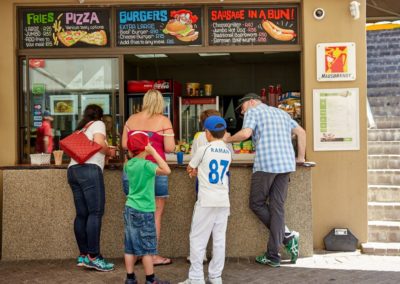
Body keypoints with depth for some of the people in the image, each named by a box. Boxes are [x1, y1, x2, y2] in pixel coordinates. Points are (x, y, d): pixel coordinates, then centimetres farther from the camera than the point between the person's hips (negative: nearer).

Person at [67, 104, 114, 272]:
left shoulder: (80, 129, 30)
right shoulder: (98, 124, 8)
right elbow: (99, 143, -10)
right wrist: (109, 152, 9)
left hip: (73, 169, 8)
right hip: (89, 169, -8)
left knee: (82, 214, 7)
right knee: (95, 213, -10)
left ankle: (83, 255, 10)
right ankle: (93, 257, -14)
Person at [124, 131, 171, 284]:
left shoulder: (129, 164, 5)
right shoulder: (146, 164, -18)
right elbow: (167, 170, -26)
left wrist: (131, 155, 18)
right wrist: (154, 152, -21)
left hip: (130, 209, 7)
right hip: (143, 211, -7)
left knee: (130, 247, 11)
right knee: (147, 248, 3)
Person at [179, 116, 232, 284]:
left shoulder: (204, 150, -6)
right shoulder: (228, 152, 9)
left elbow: (190, 169, 10)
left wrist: (195, 170, 29)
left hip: (206, 201, -5)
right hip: (223, 201, 5)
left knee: (198, 239, 1)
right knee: (219, 239, 8)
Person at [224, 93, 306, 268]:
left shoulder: (253, 111, 6)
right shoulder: (281, 112, 26)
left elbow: (245, 133, -11)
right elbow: (301, 132, 22)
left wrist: (227, 139, 6)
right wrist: (300, 157, 25)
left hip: (266, 163, -6)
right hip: (286, 164, 6)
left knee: (256, 204, 9)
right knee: (277, 207, 5)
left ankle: (287, 236, 1)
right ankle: (273, 256, 4)